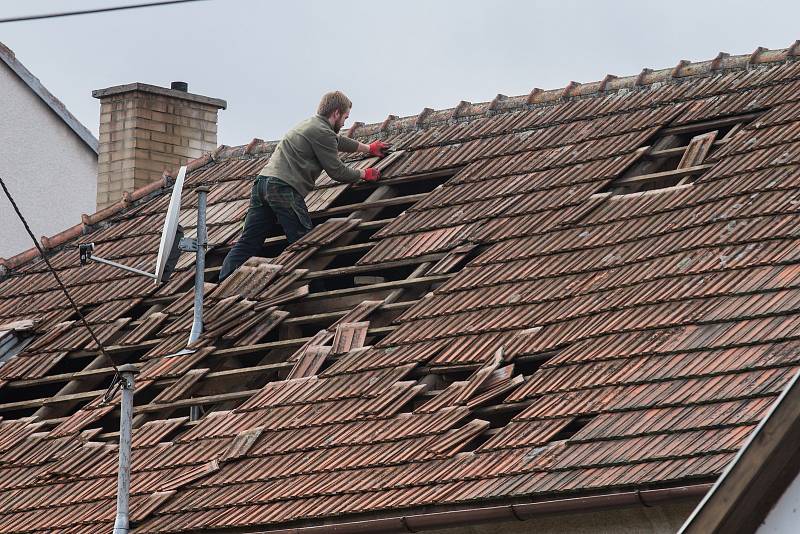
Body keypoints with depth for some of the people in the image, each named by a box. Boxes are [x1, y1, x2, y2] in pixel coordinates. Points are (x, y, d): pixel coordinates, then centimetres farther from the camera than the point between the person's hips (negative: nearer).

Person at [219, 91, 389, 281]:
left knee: (247, 243, 2)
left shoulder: (311, 124, 27)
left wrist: (368, 148, 58)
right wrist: (364, 174, 16)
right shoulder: (322, 132, -5)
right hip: (284, 187, -9)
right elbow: (337, 171, -1)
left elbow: (339, 141, 45)